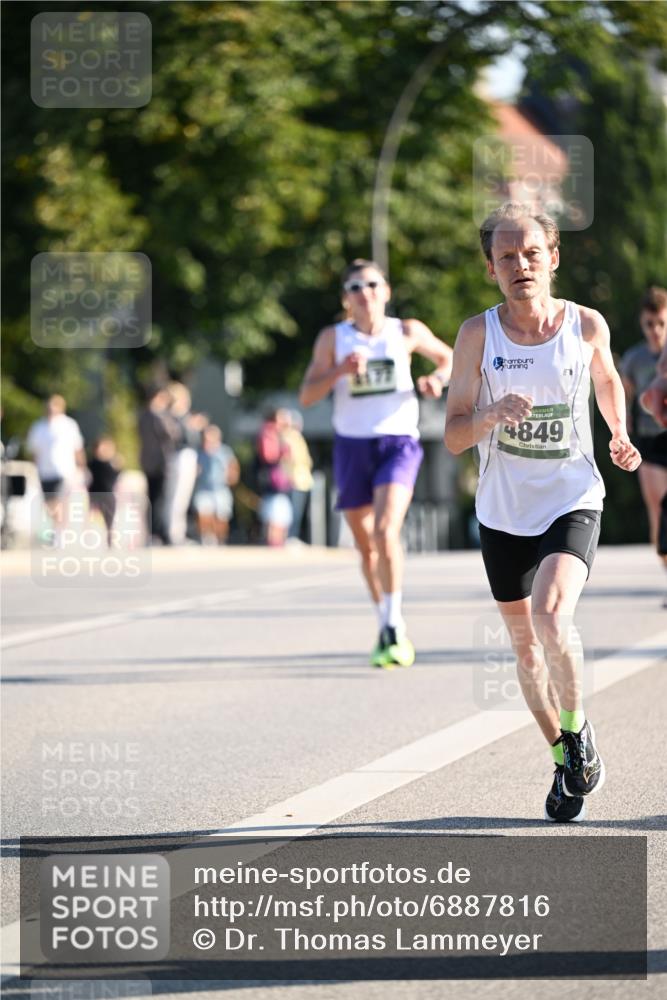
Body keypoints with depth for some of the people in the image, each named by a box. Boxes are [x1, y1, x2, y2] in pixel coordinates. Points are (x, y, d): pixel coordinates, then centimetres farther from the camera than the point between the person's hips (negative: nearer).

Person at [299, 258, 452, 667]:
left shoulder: (407, 332, 3)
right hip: (352, 446, 2)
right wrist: (340, 370, -17)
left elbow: (448, 357, 19)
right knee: (366, 545, 10)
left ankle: (395, 624, -17)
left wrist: (438, 379, -3)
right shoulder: (333, 338, 3)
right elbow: (307, 396, -1)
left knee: (386, 530, -23)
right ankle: (386, 628, 28)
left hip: (398, 442, -2)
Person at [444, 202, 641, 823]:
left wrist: (619, 435, 11)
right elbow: (453, 437, -8)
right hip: (503, 511, 2)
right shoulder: (478, 335, -7)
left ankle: (578, 729, -1)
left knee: (551, 616, -25)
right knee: (525, 644, 11)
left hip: (572, 500, -2)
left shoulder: (586, 325, -5)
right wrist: (494, 414, -25)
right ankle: (564, 760, 32)